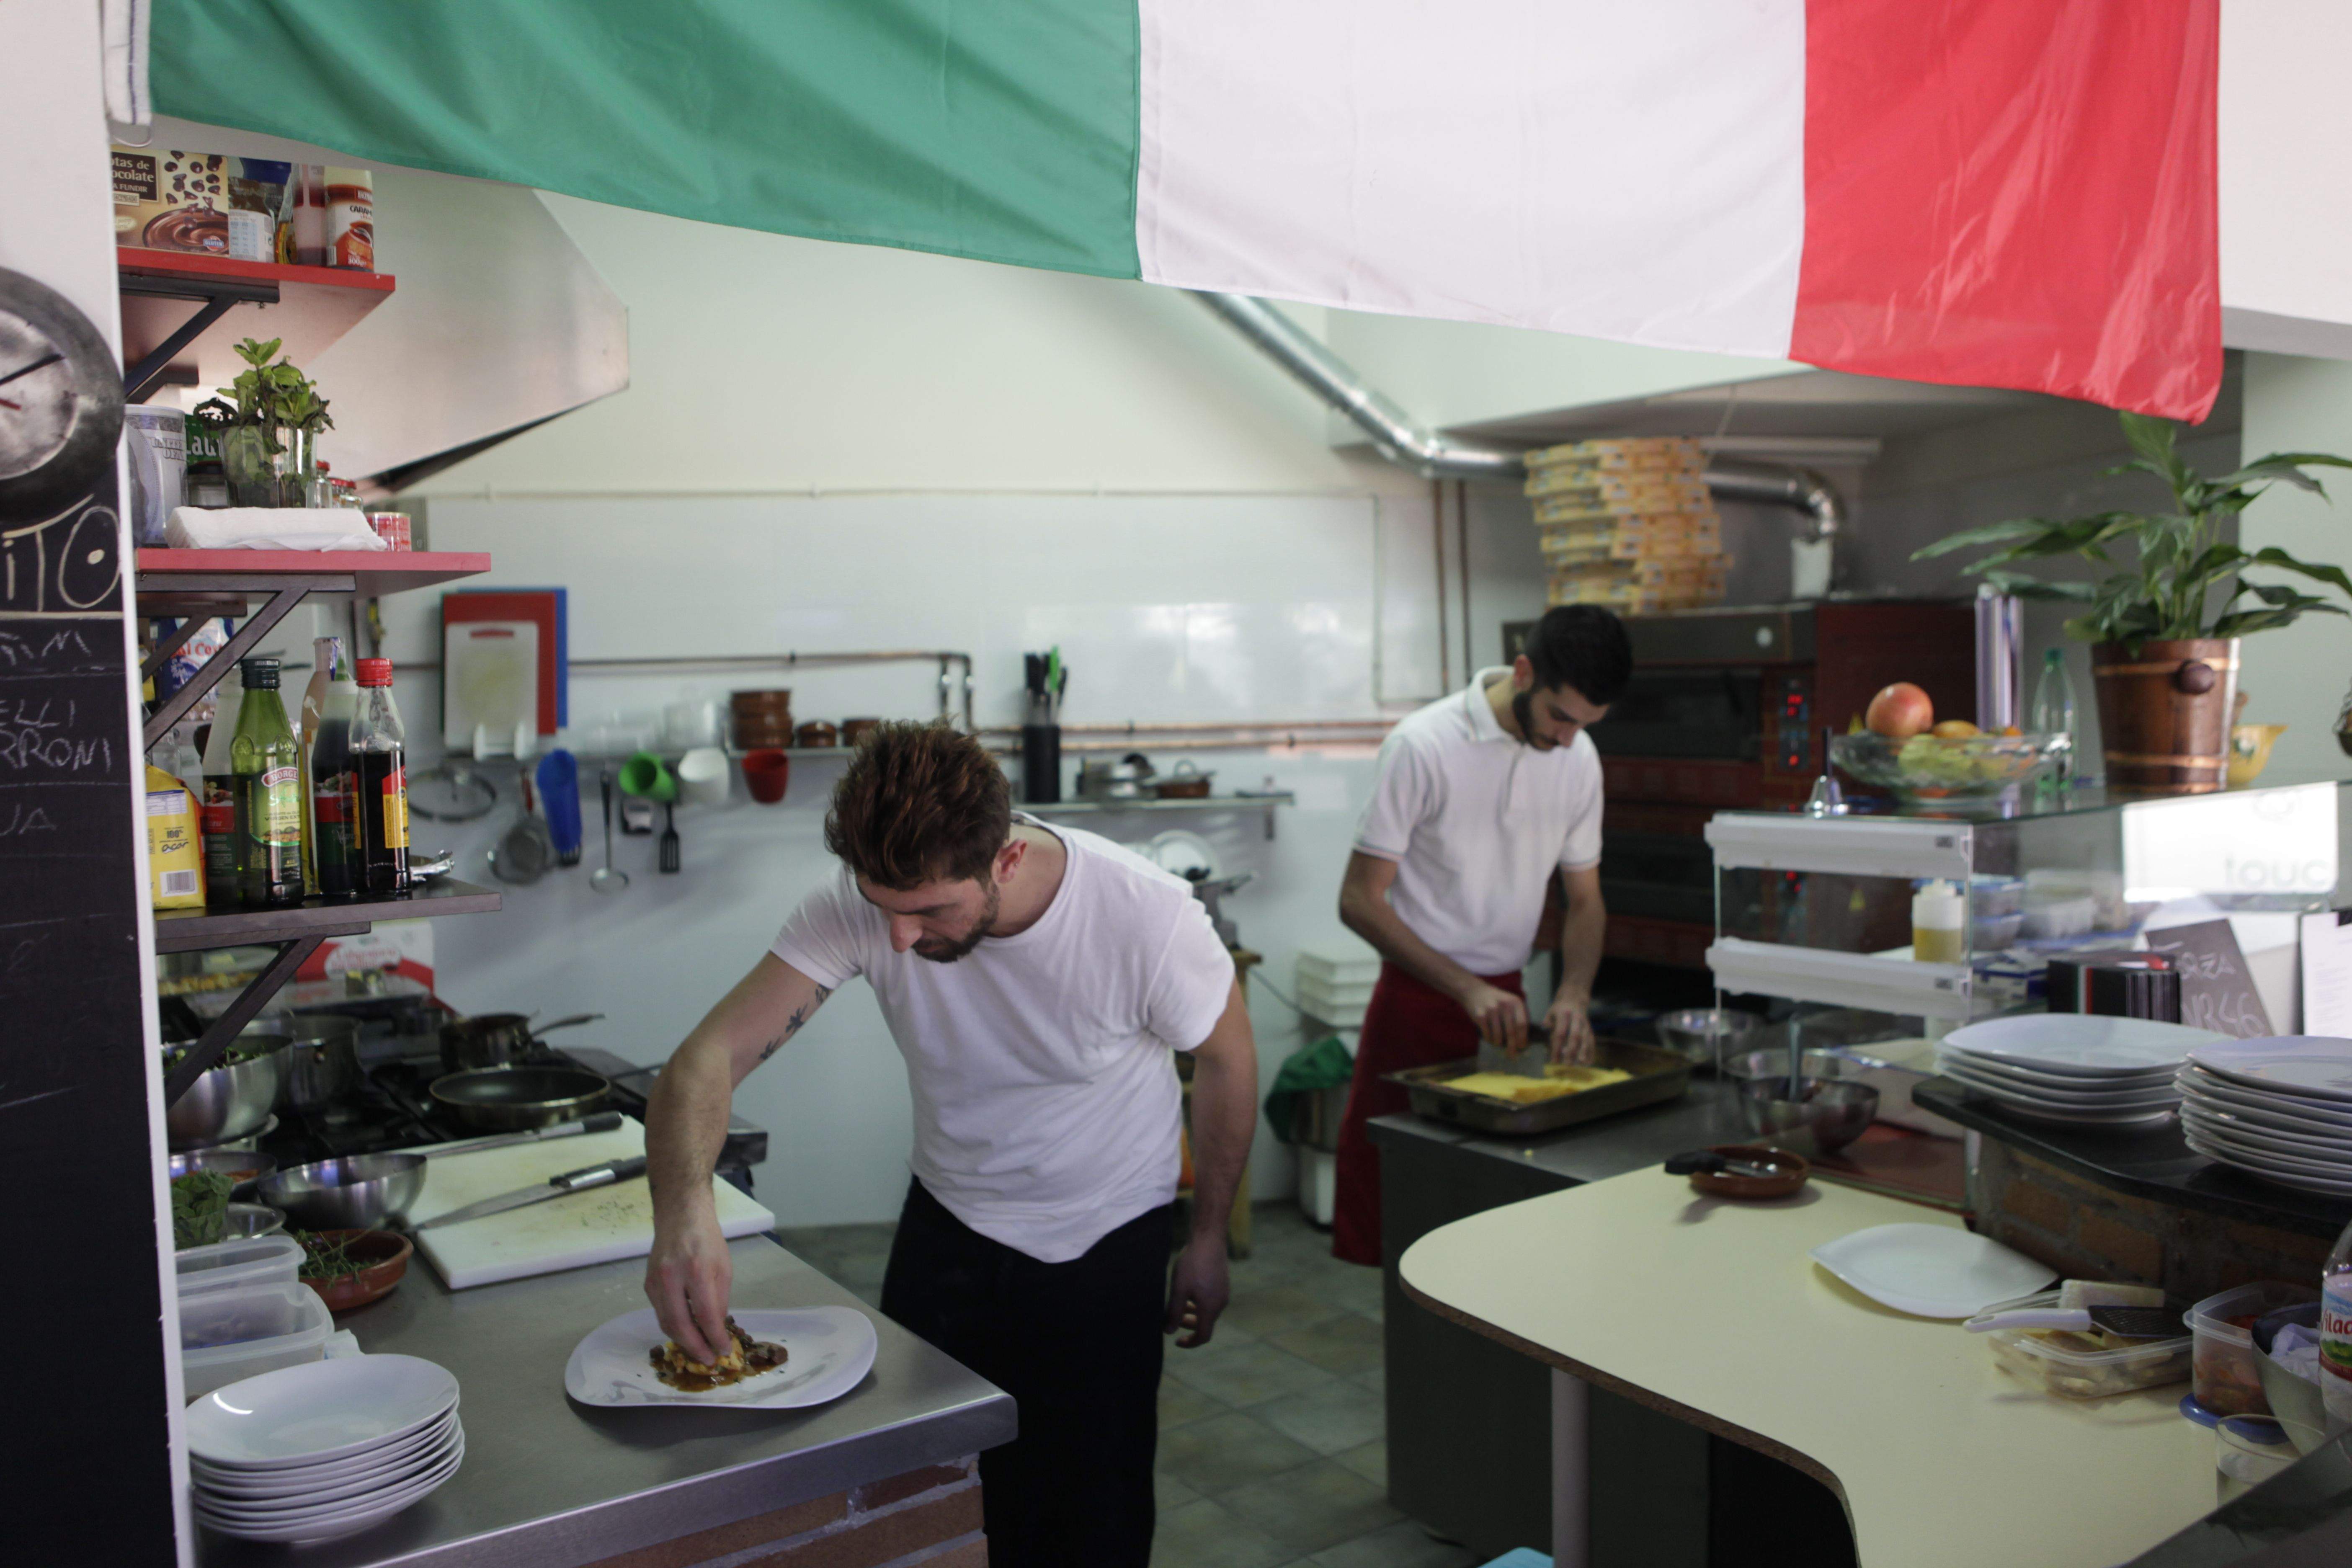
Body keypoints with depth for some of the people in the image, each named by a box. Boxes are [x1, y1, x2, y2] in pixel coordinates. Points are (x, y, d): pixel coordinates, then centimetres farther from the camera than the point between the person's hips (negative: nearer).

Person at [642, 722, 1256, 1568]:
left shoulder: (1144, 915, -30)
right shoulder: (860, 904, -24)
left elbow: (1224, 1057, -10)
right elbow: (708, 1058, -27)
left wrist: (1208, 1240, -1)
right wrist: (683, 1207, -48)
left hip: (1108, 1245, -2)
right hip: (947, 1222, 2)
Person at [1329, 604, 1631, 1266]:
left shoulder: (1578, 757, 2)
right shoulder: (1425, 744, -15)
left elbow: (1585, 899, 12)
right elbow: (1360, 901, -14)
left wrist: (1573, 995, -7)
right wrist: (1469, 991, -19)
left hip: (1507, 997, 5)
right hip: (1418, 1000, -5)